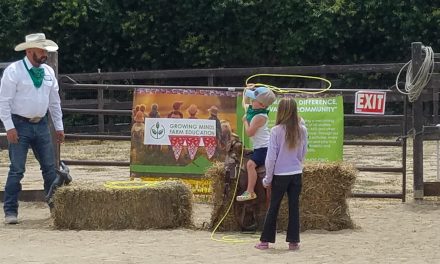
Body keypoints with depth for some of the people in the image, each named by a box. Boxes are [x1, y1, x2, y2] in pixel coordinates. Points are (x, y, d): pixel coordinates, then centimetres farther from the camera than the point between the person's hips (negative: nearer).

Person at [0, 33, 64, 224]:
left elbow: (54, 101, 16)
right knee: (17, 169, -6)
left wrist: (59, 126, 13)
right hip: (20, 125, -5)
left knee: (50, 167, 8)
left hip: (41, 124, 5)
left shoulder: (48, 72, 9)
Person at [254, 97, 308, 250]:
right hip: (296, 174, 2)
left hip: (280, 175, -2)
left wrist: (268, 178, -2)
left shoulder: (276, 131, -14)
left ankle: (265, 241, 11)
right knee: (294, 207, 8)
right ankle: (293, 241, 8)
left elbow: (271, 157, -10)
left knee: (273, 208, 7)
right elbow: (303, 153, 7)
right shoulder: (302, 130, -5)